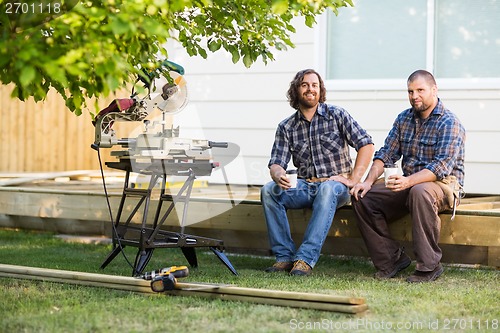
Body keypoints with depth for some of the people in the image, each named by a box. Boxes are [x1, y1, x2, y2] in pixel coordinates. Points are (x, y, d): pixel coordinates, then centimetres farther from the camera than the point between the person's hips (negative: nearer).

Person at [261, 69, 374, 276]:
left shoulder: (336, 115, 2)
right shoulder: (286, 127, 9)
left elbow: (366, 145, -3)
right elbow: (276, 163, 1)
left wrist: (353, 180, -12)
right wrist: (278, 175, -25)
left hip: (336, 186, -3)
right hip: (304, 187, 3)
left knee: (327, 189, -39)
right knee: (269, 190, -24)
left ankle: (305, 259, -42)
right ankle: (284, 256, -21)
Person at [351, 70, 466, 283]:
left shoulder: (449, 123, -11)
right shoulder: (404, 119, 10)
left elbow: (443, 167, -22)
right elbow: (386, 154, 9)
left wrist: (409, 181, -36)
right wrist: (368, 181, -9)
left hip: (444, 185, -7)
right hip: (409, 184, 7)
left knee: (420, 192, -41)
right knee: (363, 198, -11)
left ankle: (429, 266, -31)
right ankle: (391, 258, -7)